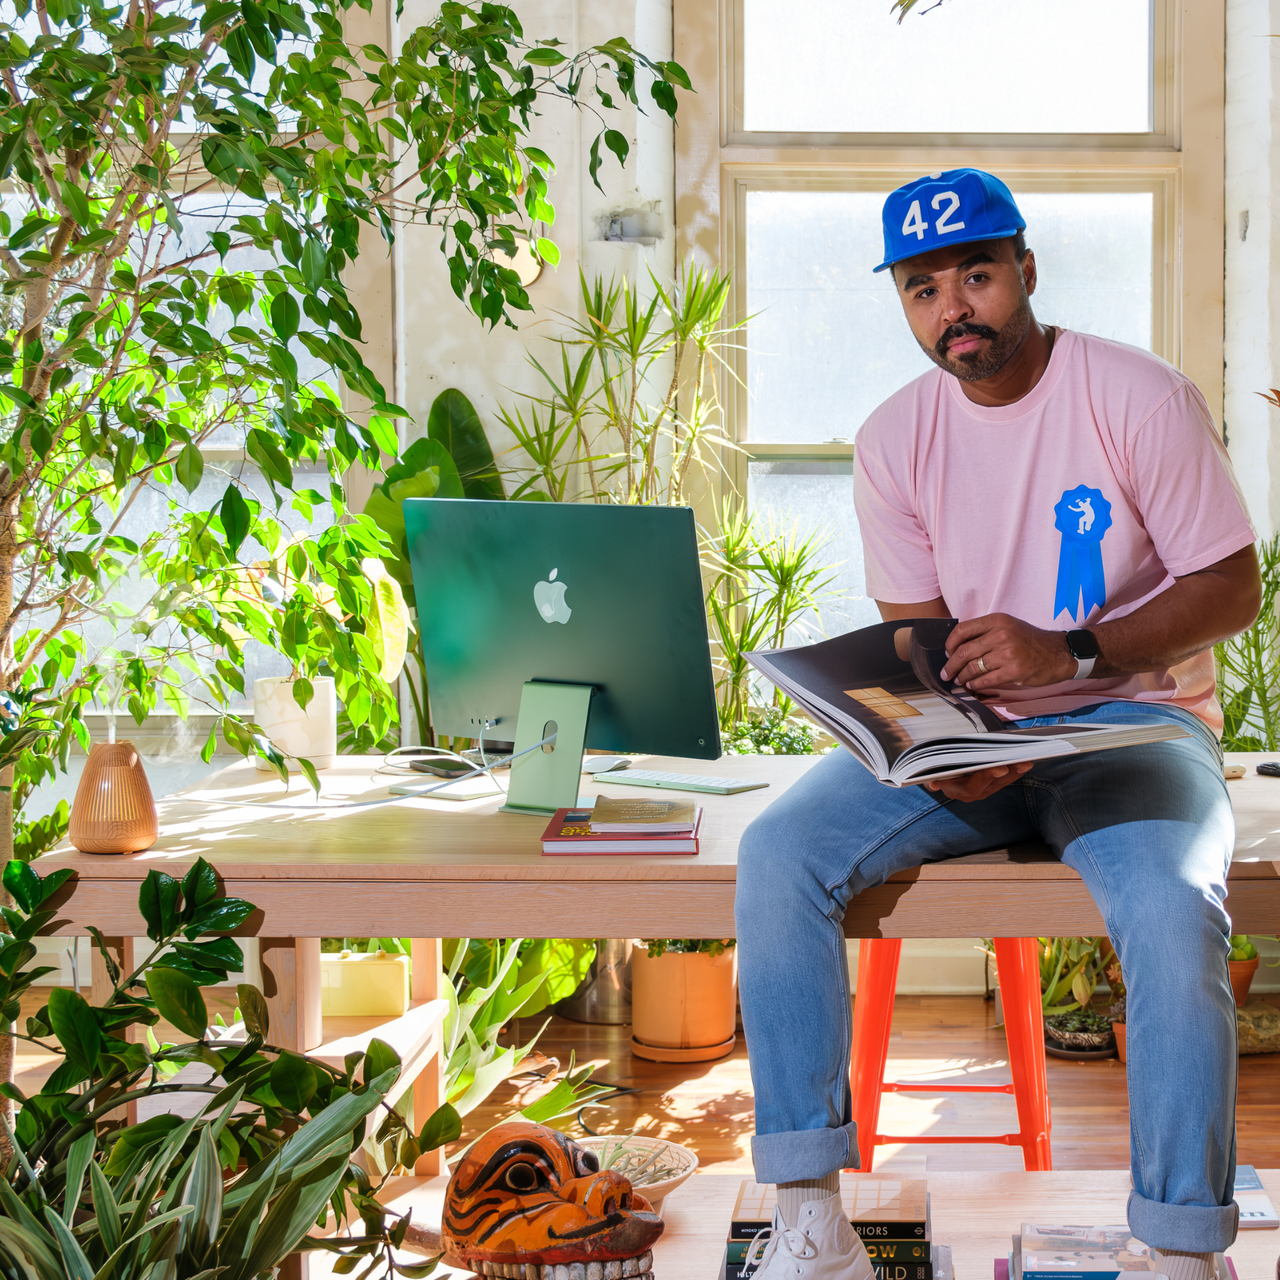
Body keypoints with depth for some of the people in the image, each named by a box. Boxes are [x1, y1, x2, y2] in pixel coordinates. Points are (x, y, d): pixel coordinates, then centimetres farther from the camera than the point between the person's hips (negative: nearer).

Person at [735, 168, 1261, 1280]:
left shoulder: (1139, 396, -8)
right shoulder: (895, 440, 3)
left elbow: (1232, 590, -9)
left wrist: (1066, 653, -24)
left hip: (1131, 720, -3)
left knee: (1174, 913, -36)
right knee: (777, 855, -21)